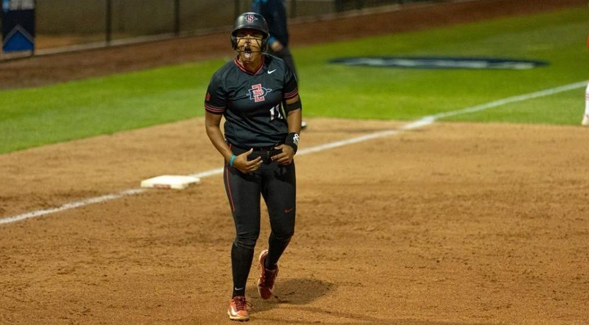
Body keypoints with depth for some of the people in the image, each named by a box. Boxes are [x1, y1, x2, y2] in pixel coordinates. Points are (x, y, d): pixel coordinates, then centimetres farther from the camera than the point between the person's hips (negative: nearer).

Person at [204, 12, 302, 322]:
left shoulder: (280, 70, -3)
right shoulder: (223, 79, -11)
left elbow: (294, 106, 11)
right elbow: (211, 124, -3)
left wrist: (292, 142, -4)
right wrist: (231, 158, -13)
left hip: (278, 157, 3)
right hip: (243, 161, -3)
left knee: (284, 228, 7)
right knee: (247, 234, -5)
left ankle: (269, 263, 43)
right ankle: (238, 297, 15)